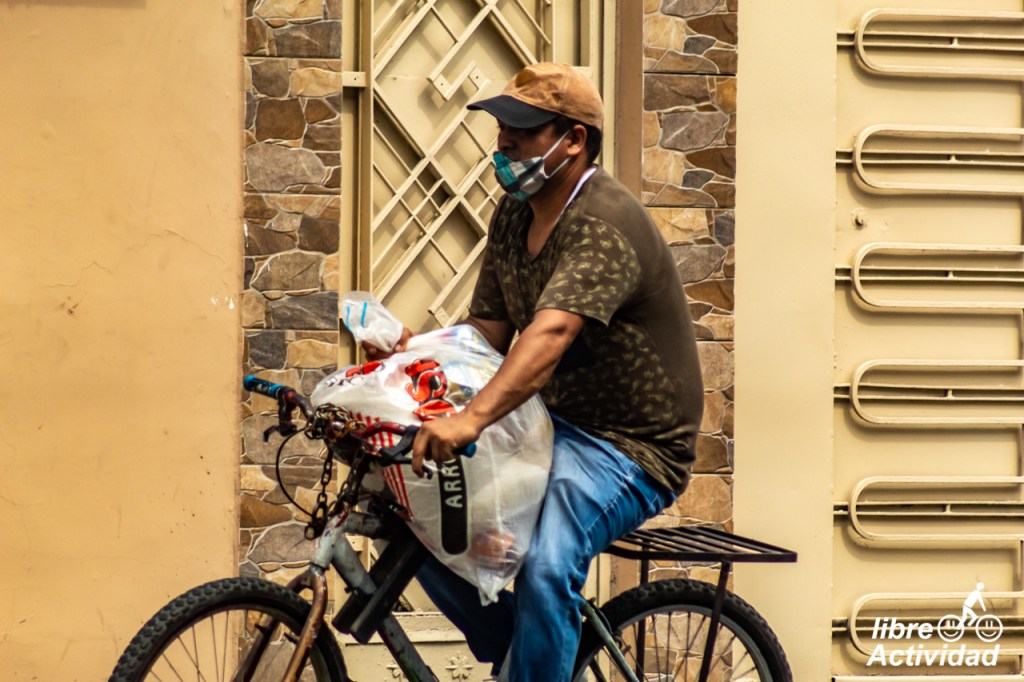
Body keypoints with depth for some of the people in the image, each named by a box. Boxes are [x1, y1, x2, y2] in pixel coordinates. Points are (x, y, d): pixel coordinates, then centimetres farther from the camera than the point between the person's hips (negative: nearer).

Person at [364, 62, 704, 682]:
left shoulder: (605, 224, -23)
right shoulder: (513, 216, 7)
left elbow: (551, 332, -38)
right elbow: (488, 329, 8)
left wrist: (473, 418, -51)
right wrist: (416, 350, -13)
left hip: (630, 448, -9)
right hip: (553, 424, 9)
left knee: (547, 566, -33)